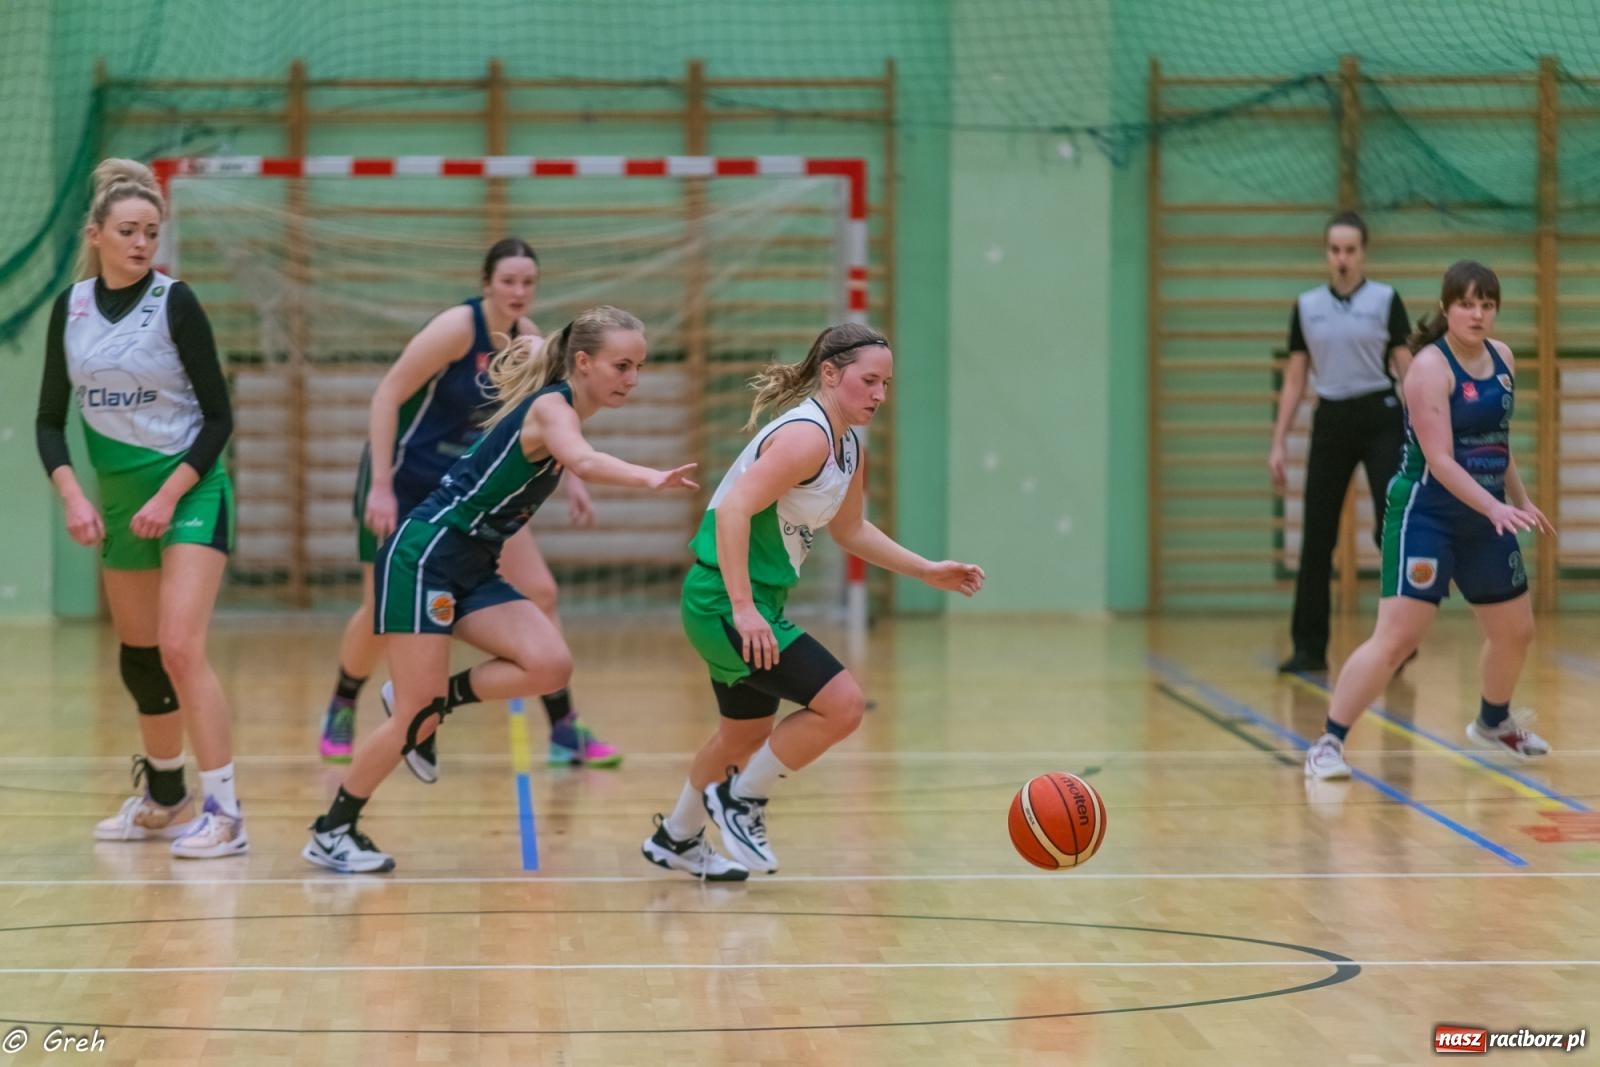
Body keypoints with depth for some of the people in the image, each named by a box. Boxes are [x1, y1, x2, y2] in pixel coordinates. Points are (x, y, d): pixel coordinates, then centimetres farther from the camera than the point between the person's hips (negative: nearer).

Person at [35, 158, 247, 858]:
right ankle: (164, 802, 31)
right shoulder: (70, 307, 1)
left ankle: (225, 814, -16)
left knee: (180, 648, -18)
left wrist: (169, 495, -18)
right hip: (118, 499, 5)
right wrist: (72, 494, -9)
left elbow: (218, 416, -10)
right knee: (138, 657, 13)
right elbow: (50, 417, 6)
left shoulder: (175, 302, -12)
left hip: (188, 491, -5)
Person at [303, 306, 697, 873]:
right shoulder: (551, 405, -17)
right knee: (415, 717, -8)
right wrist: (649, 479, -55)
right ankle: (331, 832, 8)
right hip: (423, 556, -8)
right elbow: (584, 460, -39)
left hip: (472, 568, 8)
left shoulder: (559, 409, 10)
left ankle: (436, 699, 5)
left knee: (550, 665, -14)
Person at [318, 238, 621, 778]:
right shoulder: (458, 327, -22)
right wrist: (381, 487, -26)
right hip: (404, 479, -6)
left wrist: (570, 477, 7)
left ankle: (565, 732, 3)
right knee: (381, 612, 0)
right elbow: (387, 396, -22)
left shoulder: (527, 337, -1)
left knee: (539, 593, -3)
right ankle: (341, 712, 29)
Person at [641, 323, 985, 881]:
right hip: (726, 600, -10)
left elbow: (850, 529, 25)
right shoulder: (807, 436, -21)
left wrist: (927, 571, 19)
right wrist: (742, 608, -34)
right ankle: (743, 800, 4)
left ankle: (676, 840, 45)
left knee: (747, 732, 25)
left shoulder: (848, 445, 9)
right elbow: (734, 509, -30)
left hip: (756, 603, 10)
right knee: (842, 705, -15)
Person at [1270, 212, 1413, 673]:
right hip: (1330, 422, 3)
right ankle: (1309, 647, 10)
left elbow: (1408, 370, -1)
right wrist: (1278, 444, 5)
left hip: (1381, 419, -3)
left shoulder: (1385, 300, 0)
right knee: (1317, 536, 2)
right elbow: (1294, 380, 11)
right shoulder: (1307, 306, 7)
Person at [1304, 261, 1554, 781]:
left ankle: (1493, 723, 45)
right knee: (1397, 636, -17)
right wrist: (1496, 507, -33)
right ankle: (1328, 742, -10)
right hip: (1426, 515, -8)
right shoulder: (1431, 367, -18)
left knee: (1515, 630, 19)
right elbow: (1439, 460, -25)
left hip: (1485, 516, 8)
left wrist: (1521, 501, 22)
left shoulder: (1502, 358, 6)